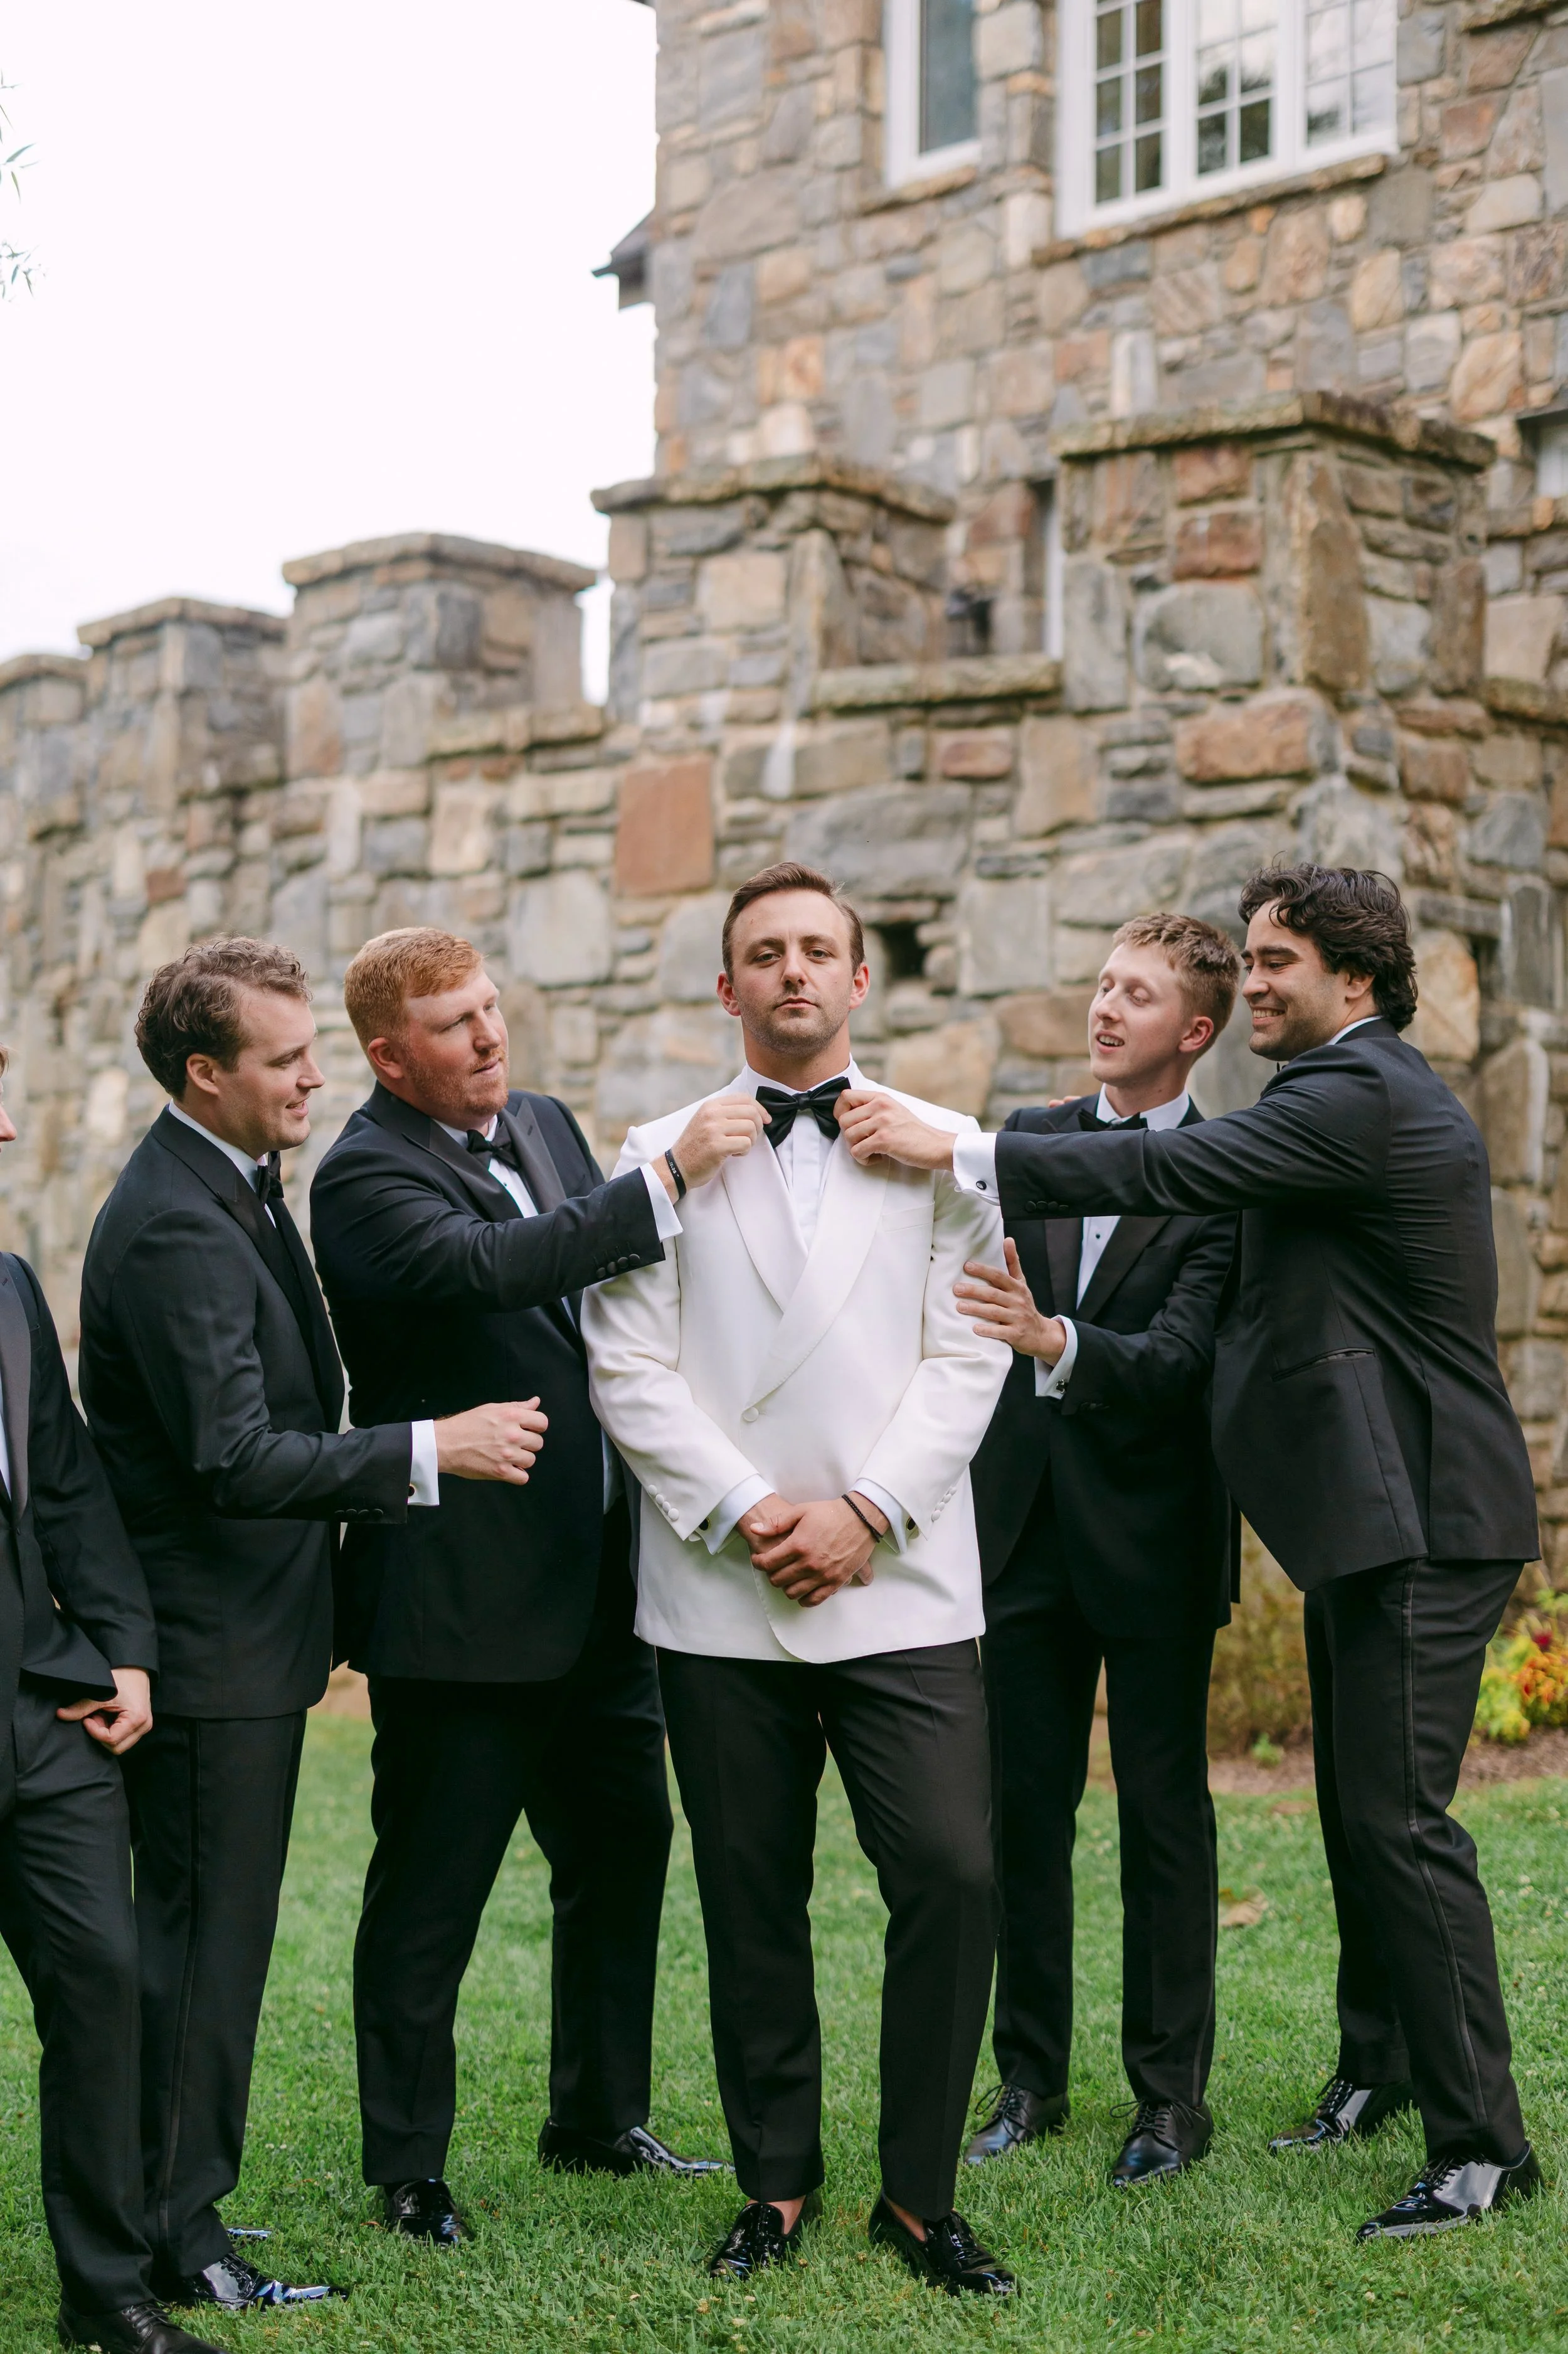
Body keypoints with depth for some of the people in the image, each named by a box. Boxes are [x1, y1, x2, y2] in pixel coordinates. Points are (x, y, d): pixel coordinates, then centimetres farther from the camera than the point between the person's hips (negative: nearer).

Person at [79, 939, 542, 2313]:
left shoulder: (229, 1191, 12)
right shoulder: (176, 1228, -21)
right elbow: (235, 1460, -28)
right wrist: (430, 1452, -27)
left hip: (246, 1633, 10)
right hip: (209, 1645, -10)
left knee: (204, 1931, 17)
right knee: (204, 1937, -1)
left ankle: (174, 2206, 28)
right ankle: (178, 2242, 11)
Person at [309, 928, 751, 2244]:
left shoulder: (548, 1127, 11)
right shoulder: (367, 1176, -13)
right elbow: (484, 1268, -32)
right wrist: (666, 1183, -34)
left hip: (597, 1579, 8)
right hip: (463, 1597, -8)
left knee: (625, 1848, 18)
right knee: (429, 1894, 3)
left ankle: (600, 2118, 36)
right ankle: (408, 2171, 18)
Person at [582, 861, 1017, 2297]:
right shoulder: (664, 1156, 9)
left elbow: (966, 1356, 2)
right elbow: (630, 1367, 1)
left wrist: (866, 1511, -10)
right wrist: (741, 1512, -9)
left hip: (901, 1586, 0)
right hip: (721, 1595, 1)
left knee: (953, 1878, -8)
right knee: (753, 1908, 7)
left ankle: (920, 2196, 9)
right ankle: (779, 2187, 23)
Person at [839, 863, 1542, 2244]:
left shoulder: (1357, 1098, -16)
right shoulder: (1373, 1094, 18)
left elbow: (1178, 1171, -25)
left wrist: (955, 1153, -25)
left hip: (1418, 1520, -11)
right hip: (1371, 1508, 11)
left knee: (1399, 1818, -9)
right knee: (1359, 1808, 19)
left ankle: (1483, 2144, -1)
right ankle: (1379, 2068, 34)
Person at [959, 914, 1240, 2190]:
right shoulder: (1029, 1139, 8)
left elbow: (1181, 1354, -19)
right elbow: (982, 1300, 10)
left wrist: (1054, 1340, -36)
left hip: (1153, 1532, -4)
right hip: (1027, 1518, 4)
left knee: (1164, 1813, 4)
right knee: (1025, 1807, 9)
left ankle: (1172, 2094, 15)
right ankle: (1032, 2076, 21)